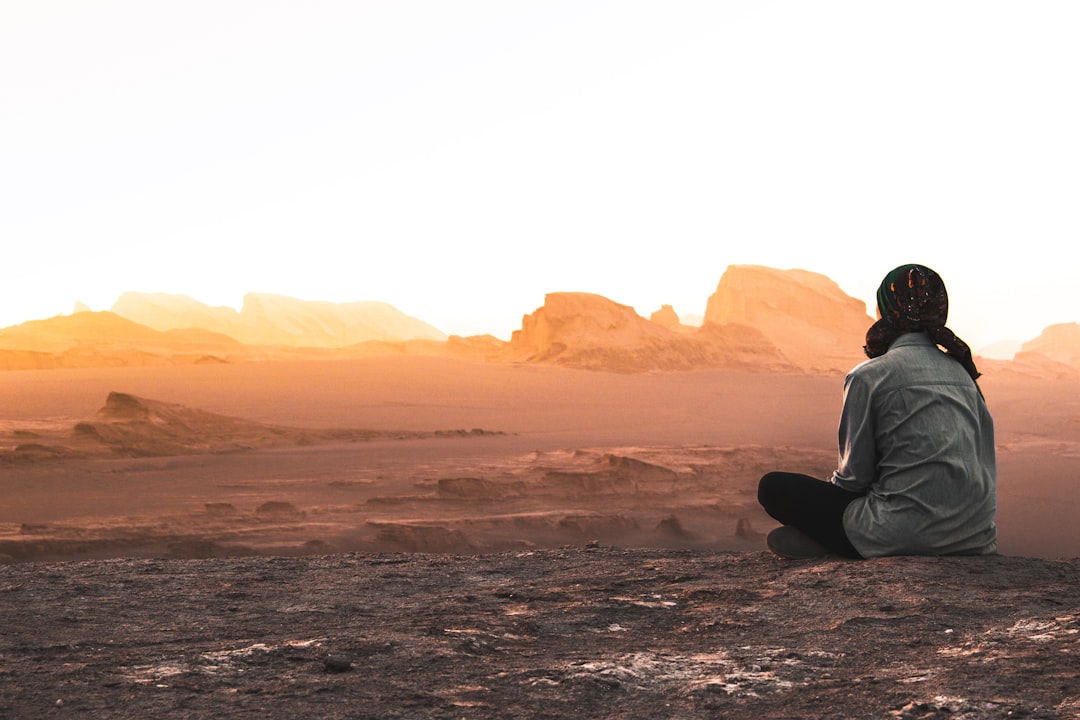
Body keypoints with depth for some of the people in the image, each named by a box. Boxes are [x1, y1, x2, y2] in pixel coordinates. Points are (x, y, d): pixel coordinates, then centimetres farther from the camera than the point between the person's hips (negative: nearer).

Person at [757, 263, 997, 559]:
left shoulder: (869, 376, -6)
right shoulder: (962, 372, 13)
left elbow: (854, 476, -3)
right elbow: (986, 468, 14)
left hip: (910, 534, -7)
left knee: (773, 487, 5)